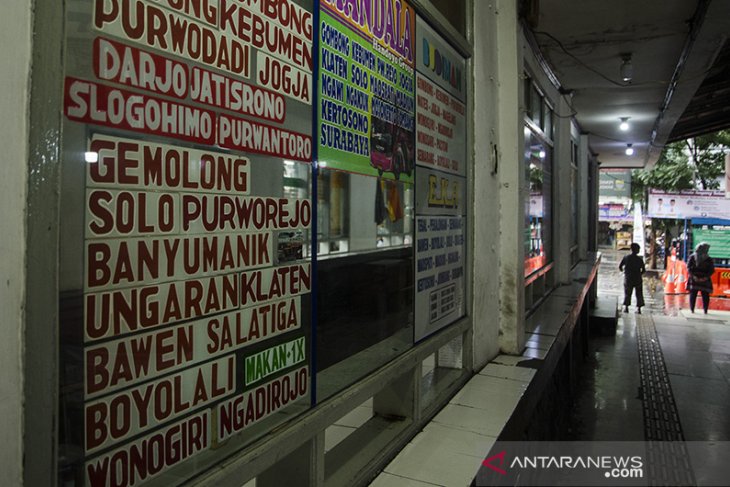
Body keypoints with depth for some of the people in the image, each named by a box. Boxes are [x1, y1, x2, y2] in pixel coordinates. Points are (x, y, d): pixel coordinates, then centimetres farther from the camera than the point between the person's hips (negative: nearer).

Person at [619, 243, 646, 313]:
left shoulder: (626, 258, -4)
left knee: (627, 294, 9)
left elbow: (620, 267, -2)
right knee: (639, 294, 9)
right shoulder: (640, 259, -6)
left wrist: (623, 271, 18)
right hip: (638, 279, -1)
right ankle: (638, 308, 7)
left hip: (628, 279, 1)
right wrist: (639, 274, 13)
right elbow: (643, 270, -7)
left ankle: (626, 307, 2)